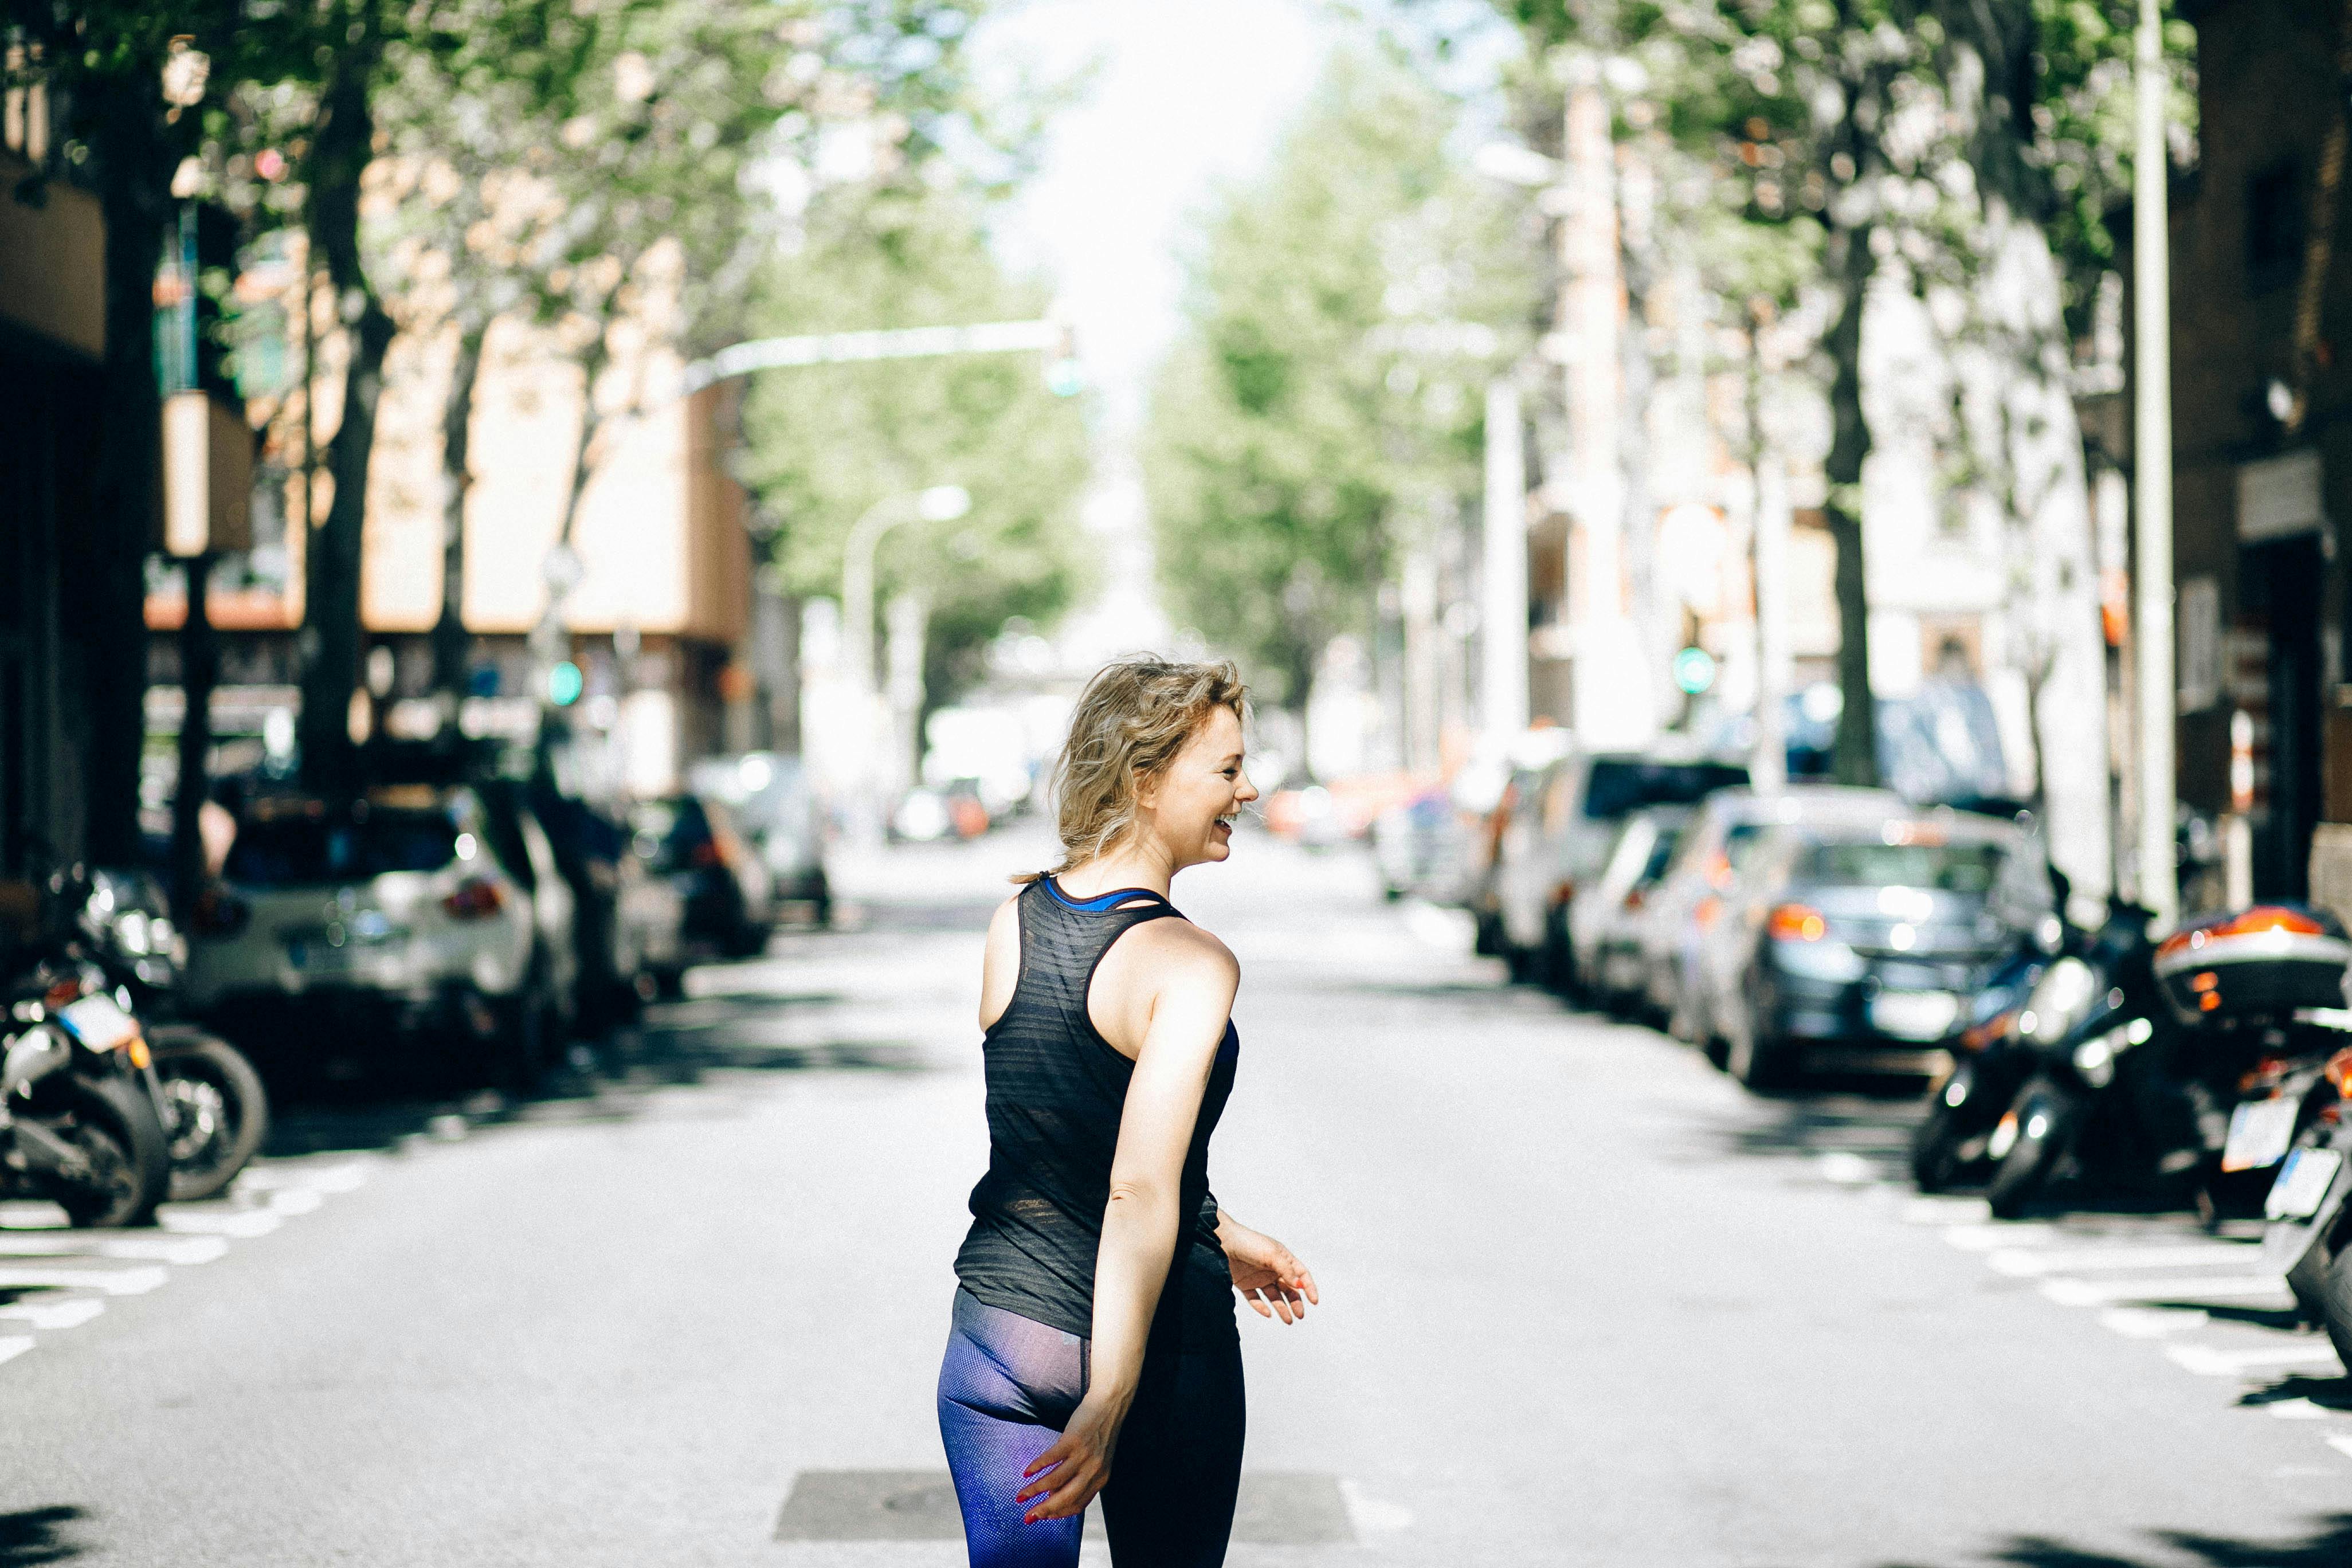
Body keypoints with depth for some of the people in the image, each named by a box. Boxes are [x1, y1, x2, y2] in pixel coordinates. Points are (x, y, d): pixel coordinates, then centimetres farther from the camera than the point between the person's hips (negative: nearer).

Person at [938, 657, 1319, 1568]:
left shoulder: (1012, 922, 1)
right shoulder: (1191, 966, -18)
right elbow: (1141, 1193, -26)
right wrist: (1107, 1409, -26)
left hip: (999, 1331, 4)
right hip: (1159, 1347, -4)